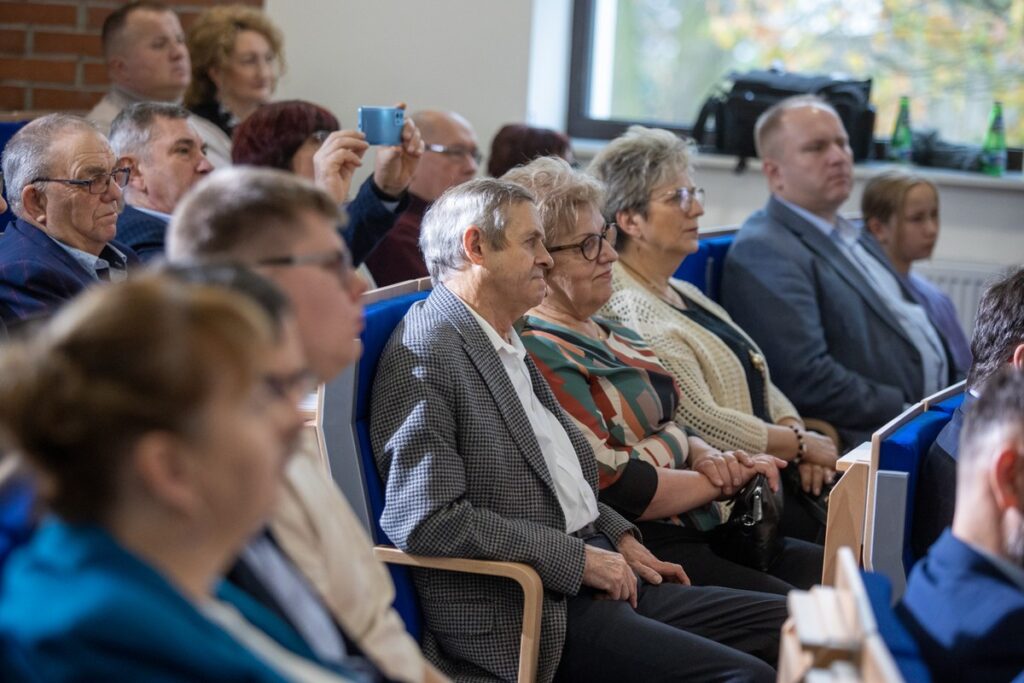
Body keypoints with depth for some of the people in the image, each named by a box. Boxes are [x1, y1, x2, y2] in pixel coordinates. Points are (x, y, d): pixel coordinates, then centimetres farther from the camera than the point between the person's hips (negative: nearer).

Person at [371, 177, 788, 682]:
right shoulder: (423, 355, -12)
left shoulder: (507, 345, 18)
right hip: (533, 614, -10)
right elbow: (427, 520, -20)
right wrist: (579, 558, -17)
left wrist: (618, 536, 11)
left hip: (604, 579, 10)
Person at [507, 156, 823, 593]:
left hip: (695, 532, 10)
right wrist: (726, 481, -8)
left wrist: (707, 457, -3)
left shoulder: (602, 332, 17)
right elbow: (614, 488, -19)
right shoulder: (541, 355, -15)